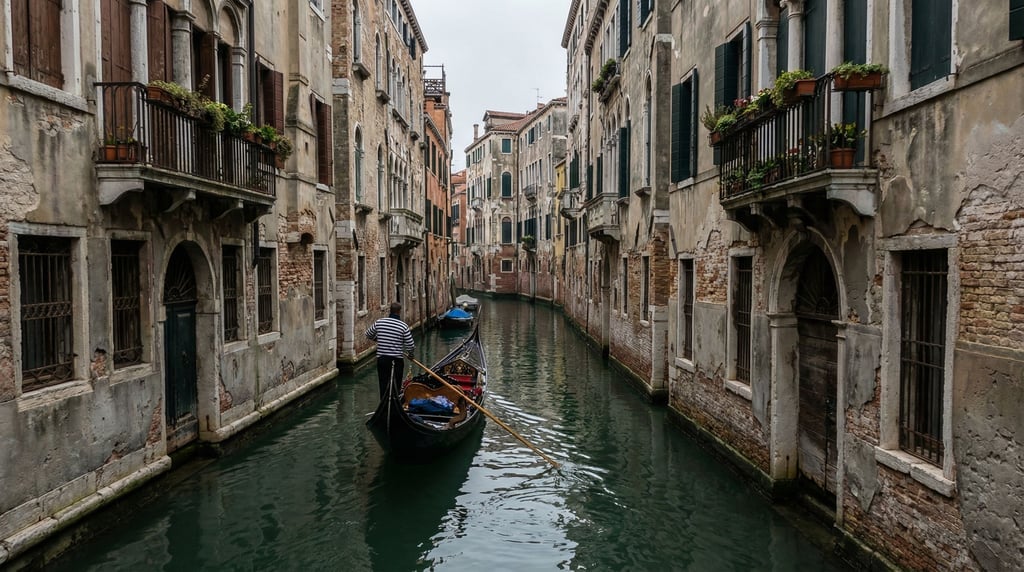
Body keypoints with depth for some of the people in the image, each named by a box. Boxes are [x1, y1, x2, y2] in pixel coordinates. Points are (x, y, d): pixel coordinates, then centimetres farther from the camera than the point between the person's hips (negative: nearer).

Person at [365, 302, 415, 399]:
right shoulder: (403, 326, -10)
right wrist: (410, 353, 11)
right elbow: (411, 345, -9)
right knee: (396, 385, 7)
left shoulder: (379, 322, -2)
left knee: (383, 384, 10)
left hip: (381, 359, 3)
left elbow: (368, 334, 14)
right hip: (397, 360, -3)